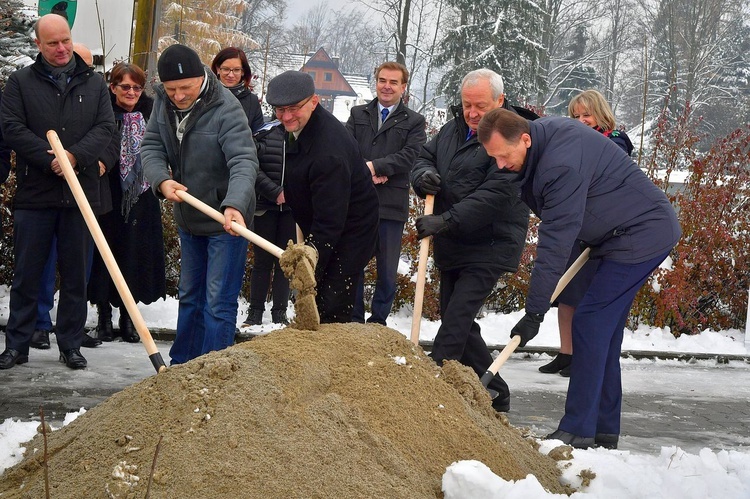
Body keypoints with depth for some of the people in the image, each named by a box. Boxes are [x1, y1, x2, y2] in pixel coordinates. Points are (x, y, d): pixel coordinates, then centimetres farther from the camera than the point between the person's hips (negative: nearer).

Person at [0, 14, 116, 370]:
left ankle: (70, 345, 15)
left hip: (80, 194, 2)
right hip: (34, 194, -1)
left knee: (75, 275, 7)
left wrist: (75, 156, -16)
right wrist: (50, 160, -16)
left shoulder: (93, 83, 9)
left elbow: (106, 126, 1)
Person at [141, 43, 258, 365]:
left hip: (225, 220, -7)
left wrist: (234, 205, -53)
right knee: (189, 296, 20)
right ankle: (182, 367, 33)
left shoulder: (225, 109, -25)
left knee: (219, 303, -6)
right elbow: (151, 146, -1)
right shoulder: (163, 102, -4)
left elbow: (244, 162, -35)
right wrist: (162, 180, -22)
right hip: (188, 218, 8)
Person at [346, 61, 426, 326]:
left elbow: (409, 156, -8)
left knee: (387, 269, 4)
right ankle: (354, 321, 15)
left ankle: (378, 322, 14)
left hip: (391, 204, -2)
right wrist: (365, 173, -14)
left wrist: (374, 166, -18)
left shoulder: (414, 122, 6)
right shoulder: (358, 114, 14)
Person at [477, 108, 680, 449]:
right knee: (604, 329, 11)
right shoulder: (546, 133, 1)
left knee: (590, 322, -13)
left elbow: (555, 244, -28)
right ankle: (604, 430, 16)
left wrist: (535, 312, -25)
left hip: (644, 235, -11)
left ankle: (578, 430, -11)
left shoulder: (562, 165, -30)